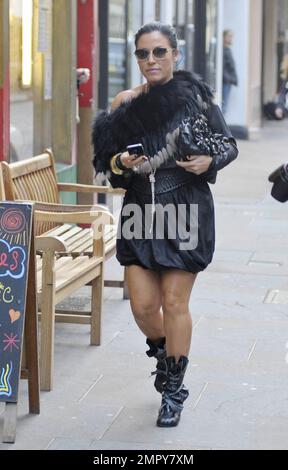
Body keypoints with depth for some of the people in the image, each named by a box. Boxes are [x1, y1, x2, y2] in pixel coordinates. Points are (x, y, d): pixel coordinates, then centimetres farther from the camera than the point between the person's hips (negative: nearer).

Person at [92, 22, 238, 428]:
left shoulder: (194, 96, -4)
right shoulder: (125, 104, 4)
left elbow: (229, 145, 4)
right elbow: (103, 163, 9)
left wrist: (209, 161, -16)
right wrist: (119, 164, -13)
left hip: (186, 211, -3)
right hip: (140, 212, 3)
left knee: (174, 304, 0)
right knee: (143, 306, 3)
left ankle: (173, 389, 16)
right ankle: (164, 356, 35)